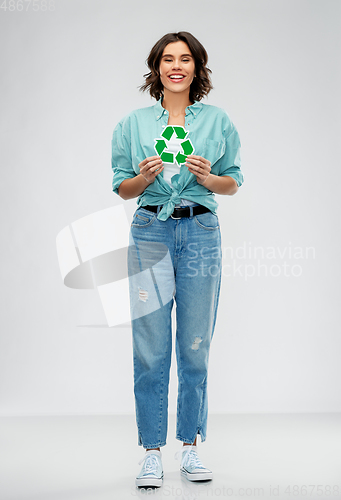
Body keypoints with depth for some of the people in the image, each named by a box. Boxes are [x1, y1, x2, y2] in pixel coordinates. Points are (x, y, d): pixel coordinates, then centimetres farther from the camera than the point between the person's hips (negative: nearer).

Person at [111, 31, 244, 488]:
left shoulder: (217, 120, 8)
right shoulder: (133, 124, 8)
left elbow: (233, 183, 11)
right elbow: (122, 188, 10)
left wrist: (208, 177, -9)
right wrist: (144, 177, -11)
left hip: (201, 232, 0)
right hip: (150, 232, 0)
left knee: (195, 347, 4)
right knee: (150, 348, -1)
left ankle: (190, 446, 18)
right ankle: (151, 451, 9)